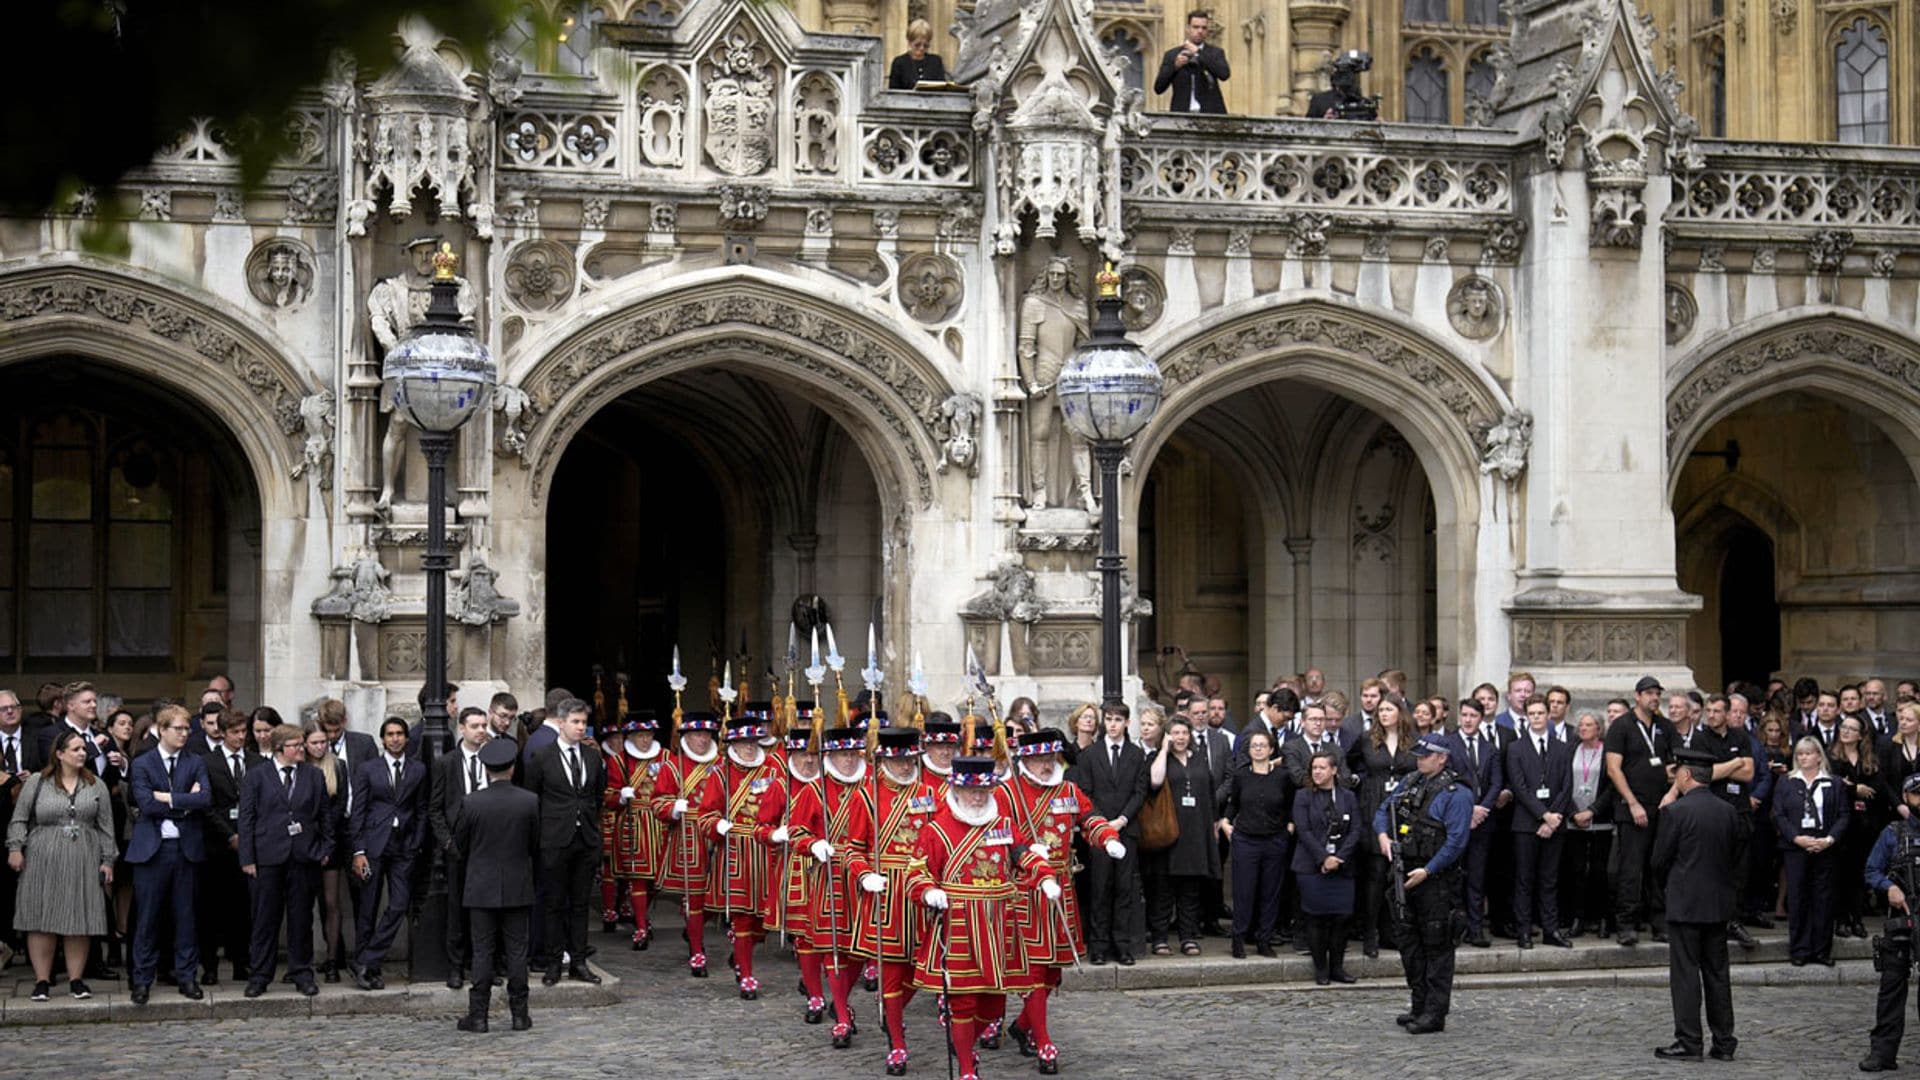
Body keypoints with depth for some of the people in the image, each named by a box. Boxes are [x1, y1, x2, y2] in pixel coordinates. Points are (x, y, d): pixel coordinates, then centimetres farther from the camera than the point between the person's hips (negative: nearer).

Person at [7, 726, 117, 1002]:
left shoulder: (96, 785, 8)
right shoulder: (37, 783, 3)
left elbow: (106, 825, 8)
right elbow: (19, 819, 5)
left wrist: (107, 860, 5)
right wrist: (15, 848, -6)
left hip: (83, 863, 1)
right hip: (43, 863, -1)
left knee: (79, 919, 1)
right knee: (42, 919, -1)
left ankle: (76, 979, 8)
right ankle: (42, 980, 5)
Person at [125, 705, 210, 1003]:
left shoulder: (196, 764, 10)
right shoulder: (142, 764, 3)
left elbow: (205, 798, -7)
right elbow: (146, 803, -11)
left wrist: (169, 798, -12)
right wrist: (186, 804, -8)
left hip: (186, 847, 2)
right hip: (152, 848, -2)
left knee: (185, 915, 5)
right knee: (148, 917, 1)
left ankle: (187, 976, 12)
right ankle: (142, 979, 7)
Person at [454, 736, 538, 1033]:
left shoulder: (470, 803, -11)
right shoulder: (530, 801, -8)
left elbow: (460, 845, 0)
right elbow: (535, 845, 2)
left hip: (481, 887, -1)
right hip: (518, 886, 1)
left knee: (482, 951, 4)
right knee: (517, 951, 7)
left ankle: (478, 1015, 4)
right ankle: (519, 1014, 9)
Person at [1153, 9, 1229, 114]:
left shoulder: (1216, 52, 10)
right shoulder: (1172, 54, 11)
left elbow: (1224, 74, -10)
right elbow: (1158, 88, 7)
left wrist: (1198, 53, -9)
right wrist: (1175, 65, -8)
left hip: (1210, 114, 0)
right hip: (1181, 114, 0)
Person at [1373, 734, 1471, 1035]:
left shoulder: (1455, 795, -11)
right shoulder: (1409, 785, 12)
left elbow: (1456, 841, -17)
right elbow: (1382, 811, 20)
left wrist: (1427, 871, -20)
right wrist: (1383, 835, -2)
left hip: (1435, 878, -8)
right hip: (1405, 874, 8)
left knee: (1437, 947, -4)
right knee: (1408, 942, 13)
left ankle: (1435, 1013, -2)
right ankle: (1420, 1006, 22)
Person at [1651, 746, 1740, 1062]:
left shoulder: (1675, 811, -14)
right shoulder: (1729, 812, 4)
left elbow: (1659, 860, -8)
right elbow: (1735, 857, 11)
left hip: (1685, 903, -6)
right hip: (1719, 904, 6)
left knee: (1685, 974, -1)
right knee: (1717, 973, 12)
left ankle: (1688, 1042, 0)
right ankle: (1724, 1042, 14)